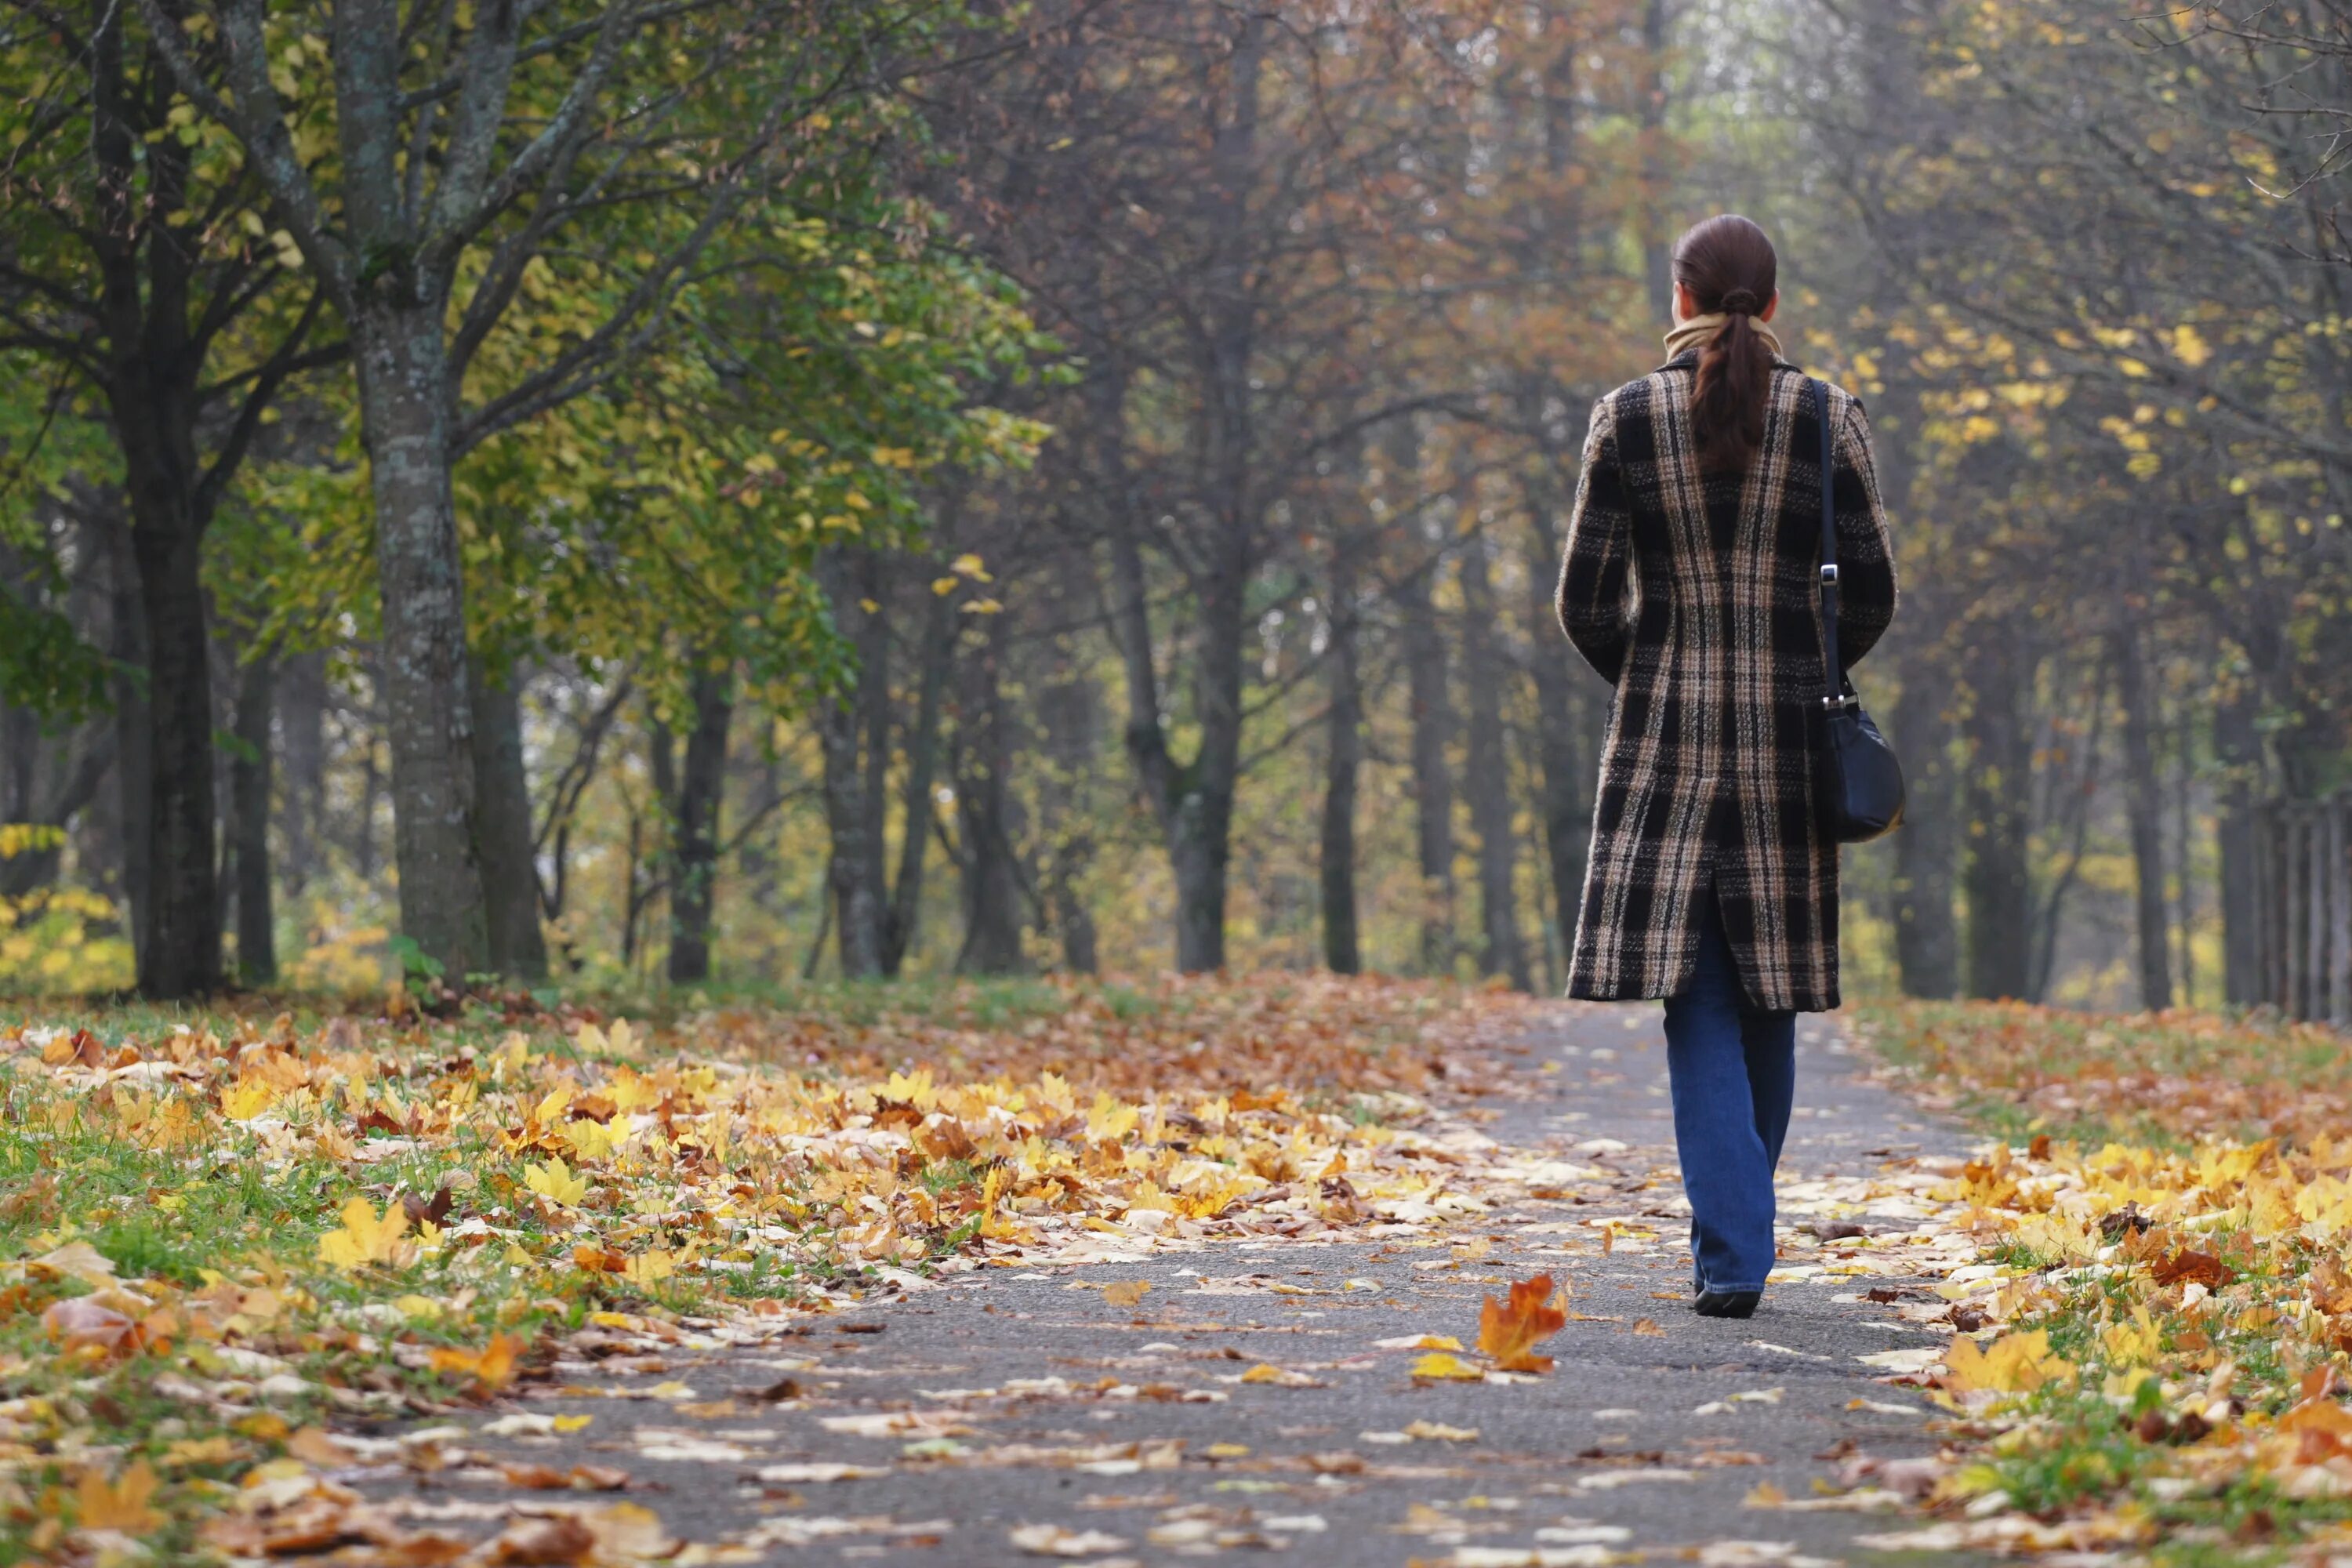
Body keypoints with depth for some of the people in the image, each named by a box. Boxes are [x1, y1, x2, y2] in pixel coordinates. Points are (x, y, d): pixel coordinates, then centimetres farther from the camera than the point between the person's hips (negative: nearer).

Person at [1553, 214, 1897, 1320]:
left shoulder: (1628, 419, -3)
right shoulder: (1828, 420, -1)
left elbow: (1586, 599, -1)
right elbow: (1872, 592, 1)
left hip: (1665, 733, -1)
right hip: (1790, 736, 1)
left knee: (1698, 1003, -1)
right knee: (1768, 995, 14)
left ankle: (1732, 1256, -13)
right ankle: (1736, 1233, 26)